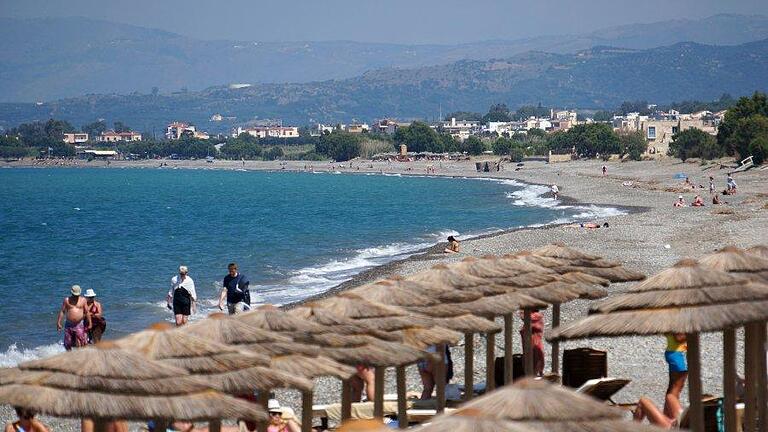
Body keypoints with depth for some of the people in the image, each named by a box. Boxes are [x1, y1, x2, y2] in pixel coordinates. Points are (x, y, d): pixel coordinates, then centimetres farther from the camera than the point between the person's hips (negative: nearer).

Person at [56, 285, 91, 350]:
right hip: (69, 325, 1)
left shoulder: (83, 300, 4)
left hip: (79, 325, -1)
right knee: (68, 344, 6)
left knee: (80, 344, -8)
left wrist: (89, 323, 3)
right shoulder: (67, 300, 4)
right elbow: (62, 311, 4)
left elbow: (87, 312, 5)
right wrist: (58, 323, 0)